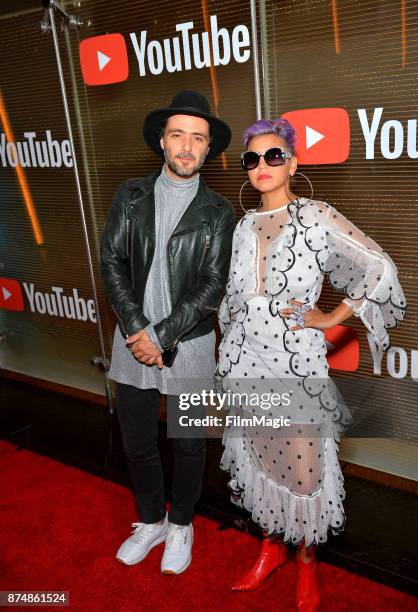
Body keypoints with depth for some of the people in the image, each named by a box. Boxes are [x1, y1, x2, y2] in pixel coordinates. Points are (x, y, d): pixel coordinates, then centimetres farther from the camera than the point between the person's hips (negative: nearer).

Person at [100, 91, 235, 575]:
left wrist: (162, 336, -16)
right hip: (133, 342, 2)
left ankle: (180, 525, 39)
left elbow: (212, 285, -9)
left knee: (188, 446, 14)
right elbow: (111, 262, -2)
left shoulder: (217, 212, -4)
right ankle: (151, 521, 40)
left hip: (189, 347, -2)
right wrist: (137, 330, -12)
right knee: (137, 444, 15)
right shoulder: (131, 195, 2)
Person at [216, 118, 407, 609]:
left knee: (301, 465, 3)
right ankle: (272, 544, 38)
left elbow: (378, 268, -12)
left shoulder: (316, 217, -8)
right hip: (247, 357, 5)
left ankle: (305, 560, 29)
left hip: (296, 358, -5)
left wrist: (334, 316, -8)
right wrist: (231, 343, 15)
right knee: (260, 455, 16)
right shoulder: (245, 225, 9)